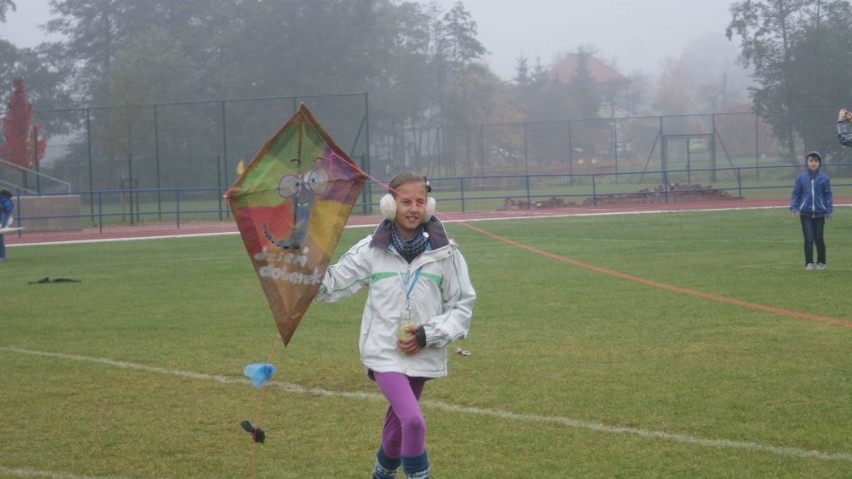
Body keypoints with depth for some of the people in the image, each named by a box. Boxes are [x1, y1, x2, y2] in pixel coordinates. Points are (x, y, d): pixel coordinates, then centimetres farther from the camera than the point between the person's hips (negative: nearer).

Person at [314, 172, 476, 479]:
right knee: (413, 421, -22)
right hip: (384, 352, -3)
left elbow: (463, 304, 2)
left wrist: (428, 335, -9)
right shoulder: (371, 250, -5)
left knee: (399, 422, 20)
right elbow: (330, 286, 2)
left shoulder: (444, 251, -5)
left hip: (423, 355, 3)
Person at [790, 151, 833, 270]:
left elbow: (828, 195, 2)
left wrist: (828, 211, -3)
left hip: (819, 213, 0)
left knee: (819, 238, 8)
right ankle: (809, 263, 2)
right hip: (805, 213, 0)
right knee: (808, 239, -4)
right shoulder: (801, 178, 2)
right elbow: (796, 194, 5)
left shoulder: (824, 178, 0)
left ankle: (821, 262, 22)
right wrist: (794, 208, -7)